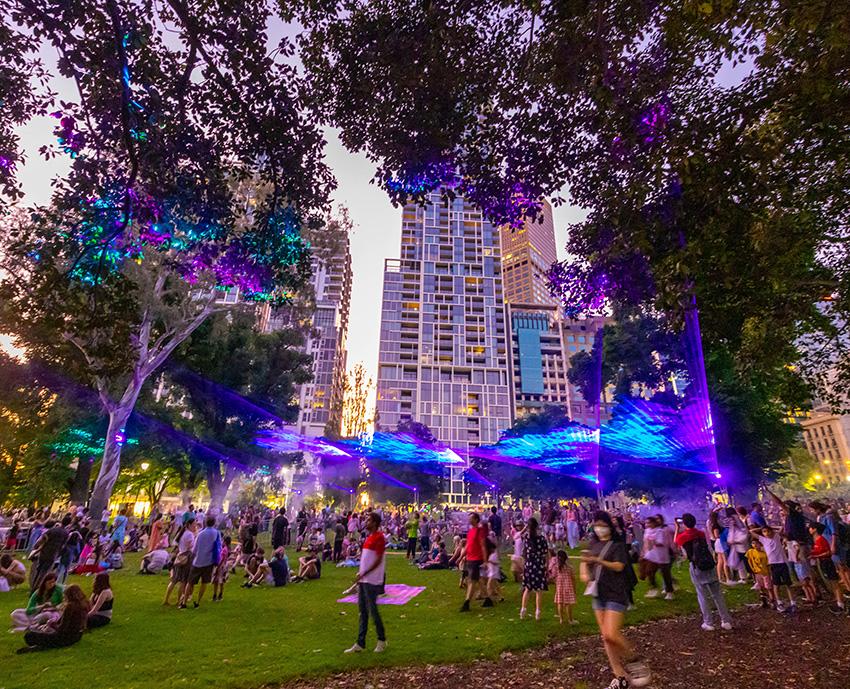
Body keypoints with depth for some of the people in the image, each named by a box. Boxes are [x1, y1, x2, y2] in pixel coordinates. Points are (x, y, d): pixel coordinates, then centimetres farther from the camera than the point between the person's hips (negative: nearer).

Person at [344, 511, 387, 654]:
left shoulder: (379, 537, -16)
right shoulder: (369, 537, 12)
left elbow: (378, 560, -20)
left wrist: (363, 574, -20)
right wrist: (360, 575, 17)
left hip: (372, 581, -9)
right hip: (363, 580, 9)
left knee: (372, 610, 1)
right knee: (362, 611, 13)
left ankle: (382, 640, 19)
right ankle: (360, 644, 21)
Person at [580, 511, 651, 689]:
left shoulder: (617, 544, -10)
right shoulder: (594, 544, 8)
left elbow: (618, 566, -22)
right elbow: (585, 561, 18)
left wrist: (597, 561, -33)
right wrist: (584, 572, -2)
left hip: (616, 595, -6)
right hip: (598, 595, 6)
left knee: (611, 634, -14)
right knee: (605, 637, 9)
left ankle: (635, 661, 12)